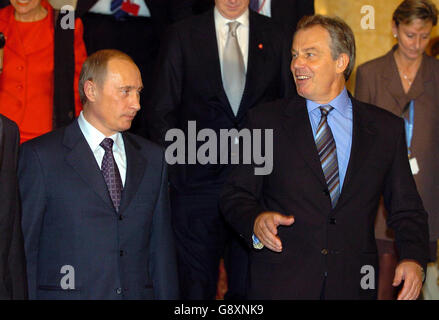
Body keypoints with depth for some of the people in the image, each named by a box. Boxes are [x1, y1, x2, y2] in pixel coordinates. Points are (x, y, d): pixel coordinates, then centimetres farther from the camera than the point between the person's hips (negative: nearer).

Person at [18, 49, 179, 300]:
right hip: (67, 292, -5)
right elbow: (24, 245, -2)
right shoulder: (41, 155, 0)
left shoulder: (152, 157, 13)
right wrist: (27, 295, -8)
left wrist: (167, 296, 5)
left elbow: (161, 247, 12)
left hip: (139, 292, 5)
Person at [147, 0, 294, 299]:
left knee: (249, 284, 7)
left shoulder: (274, 36, 8)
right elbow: (161, 111, 5)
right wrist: (175, 164, -4)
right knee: (196, 285, 5)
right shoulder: (181, 35, 4)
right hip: (199, 182, -1)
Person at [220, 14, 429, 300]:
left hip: (353, 285, 1)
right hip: (281, 283, -1)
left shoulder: (387, 128, 5)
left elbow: (406, 209, 7)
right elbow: (236, 195, 2)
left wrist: (414, 259, -10)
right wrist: (255, 221, -19)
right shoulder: (266, 121, 2)